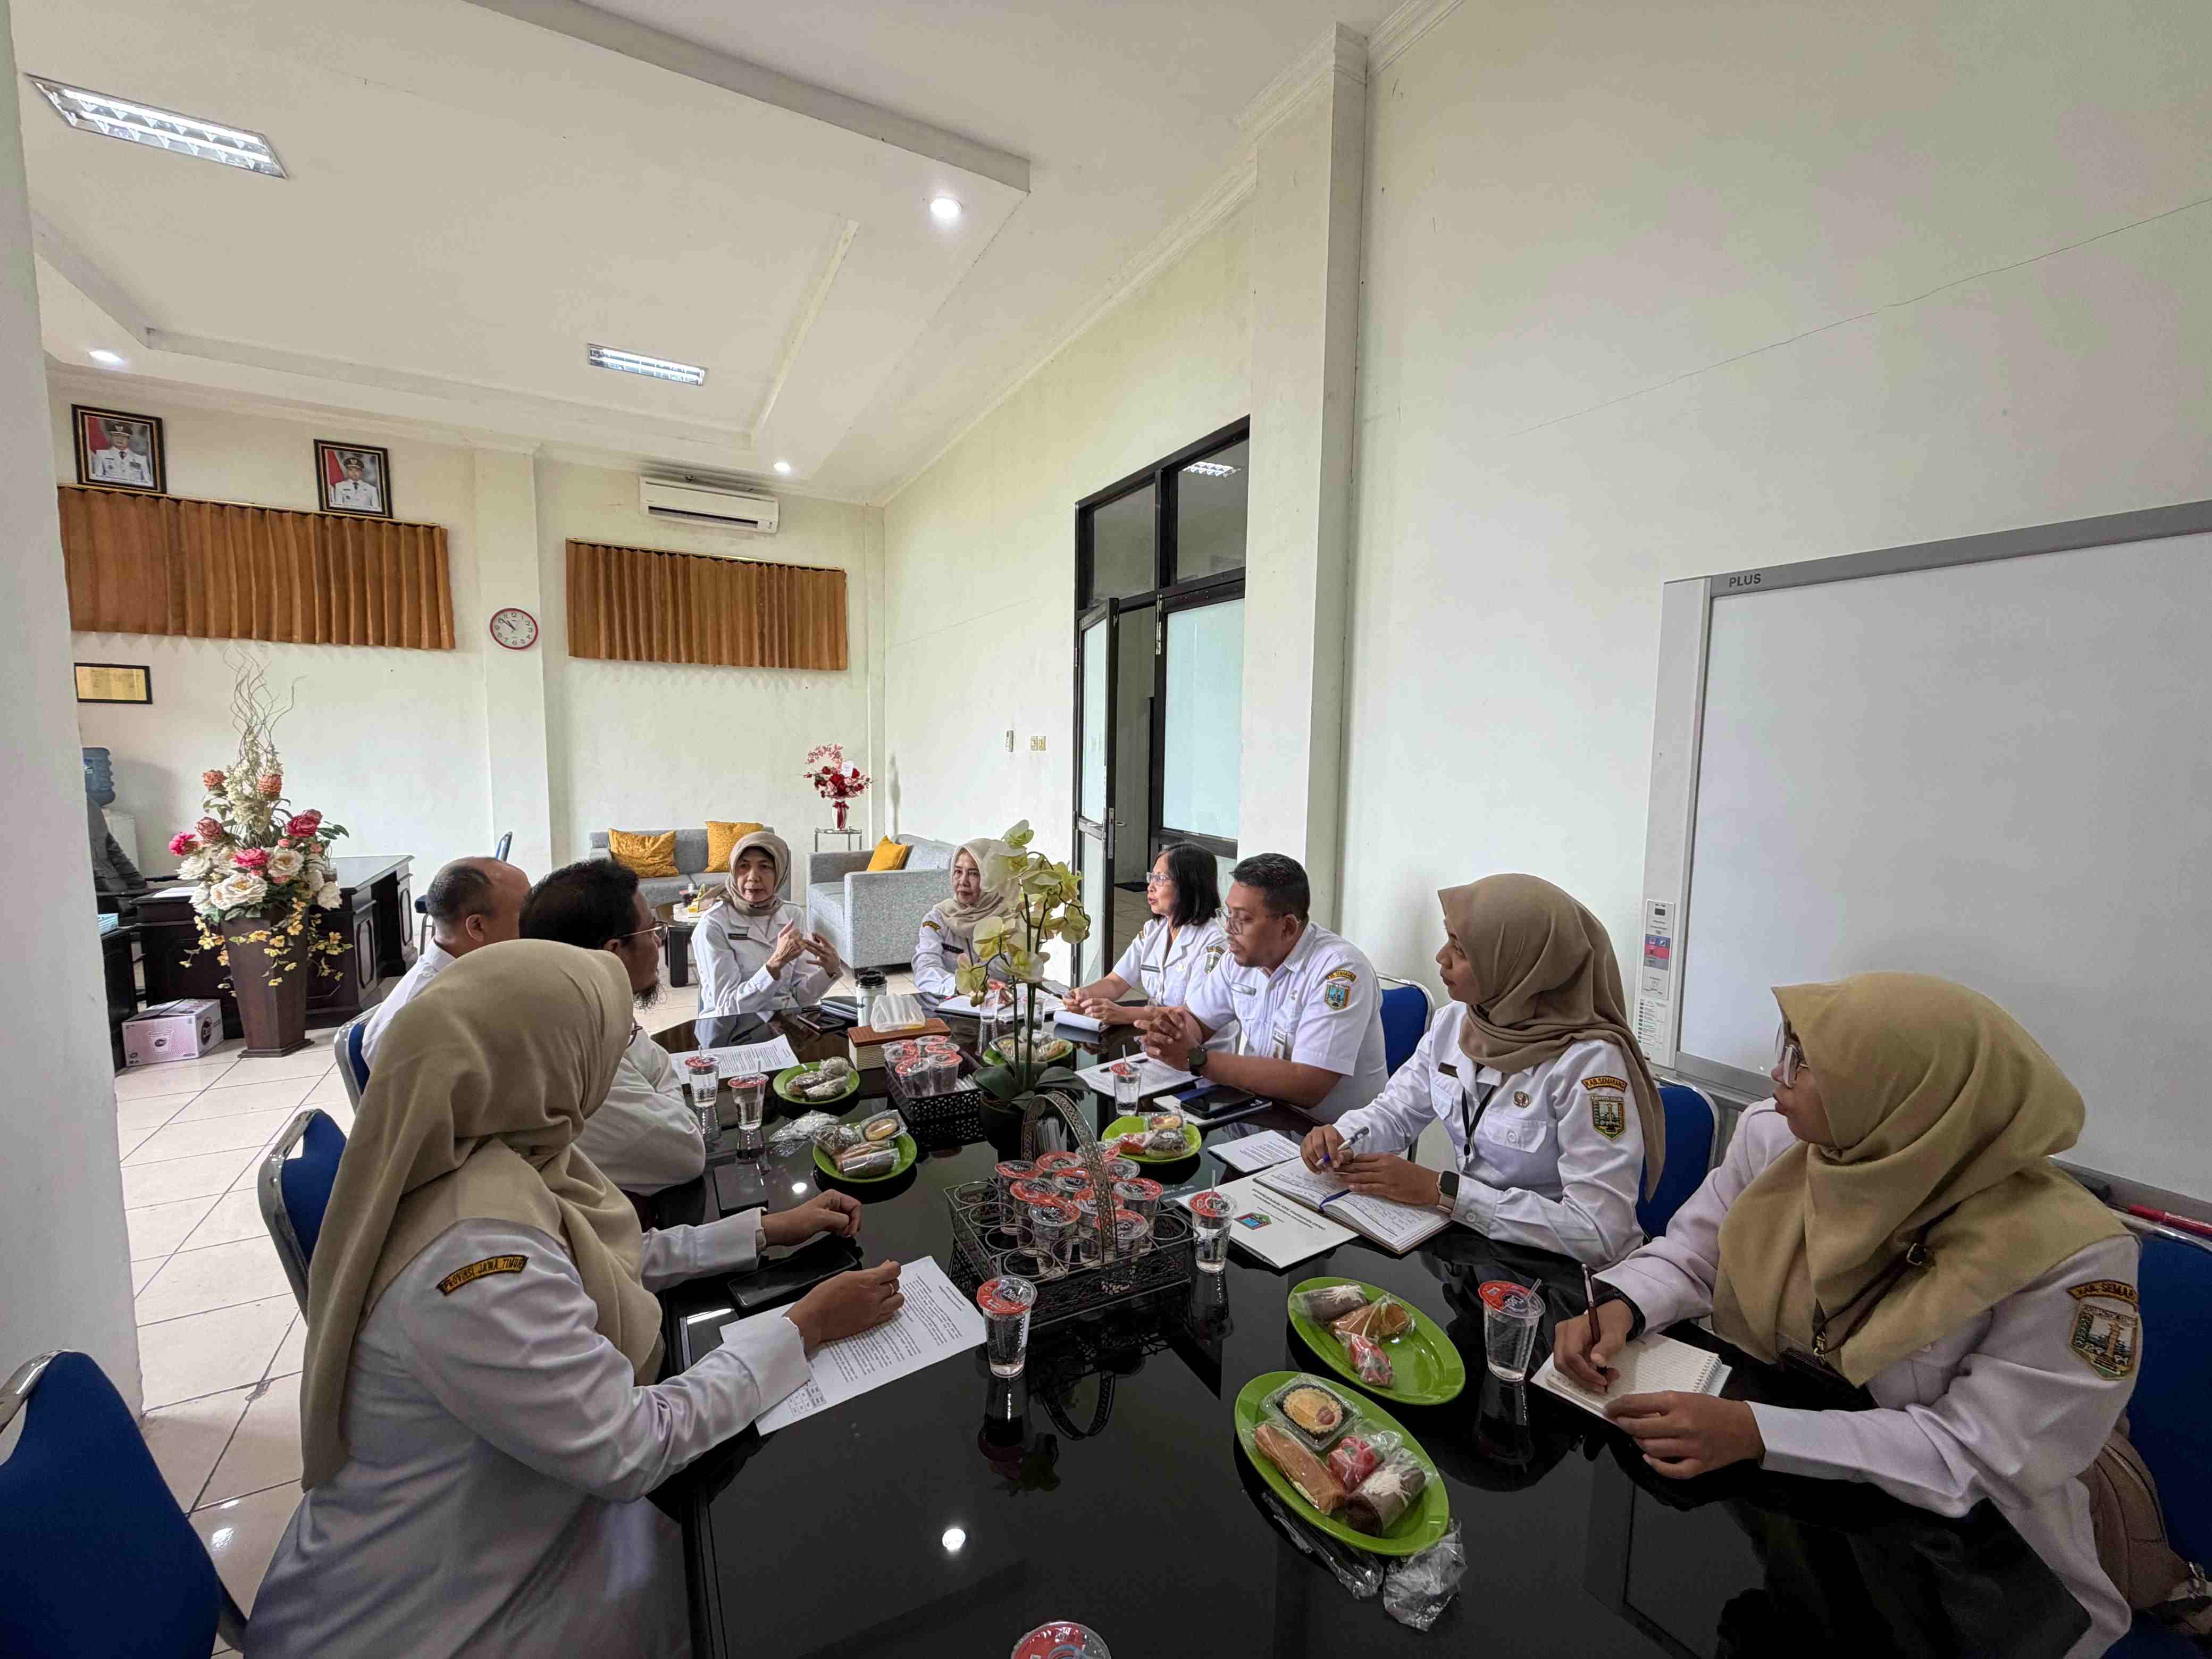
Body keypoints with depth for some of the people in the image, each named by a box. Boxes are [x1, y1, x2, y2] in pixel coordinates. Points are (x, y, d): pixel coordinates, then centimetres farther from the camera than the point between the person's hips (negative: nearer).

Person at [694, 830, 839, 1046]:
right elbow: (727, 1007, -16)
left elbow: (802, 996, 2)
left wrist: (830, 970, -18)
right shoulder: (714, 925, -12)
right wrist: (776, 963, -27)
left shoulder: (794, 915, 2)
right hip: (734, 1035, -5)